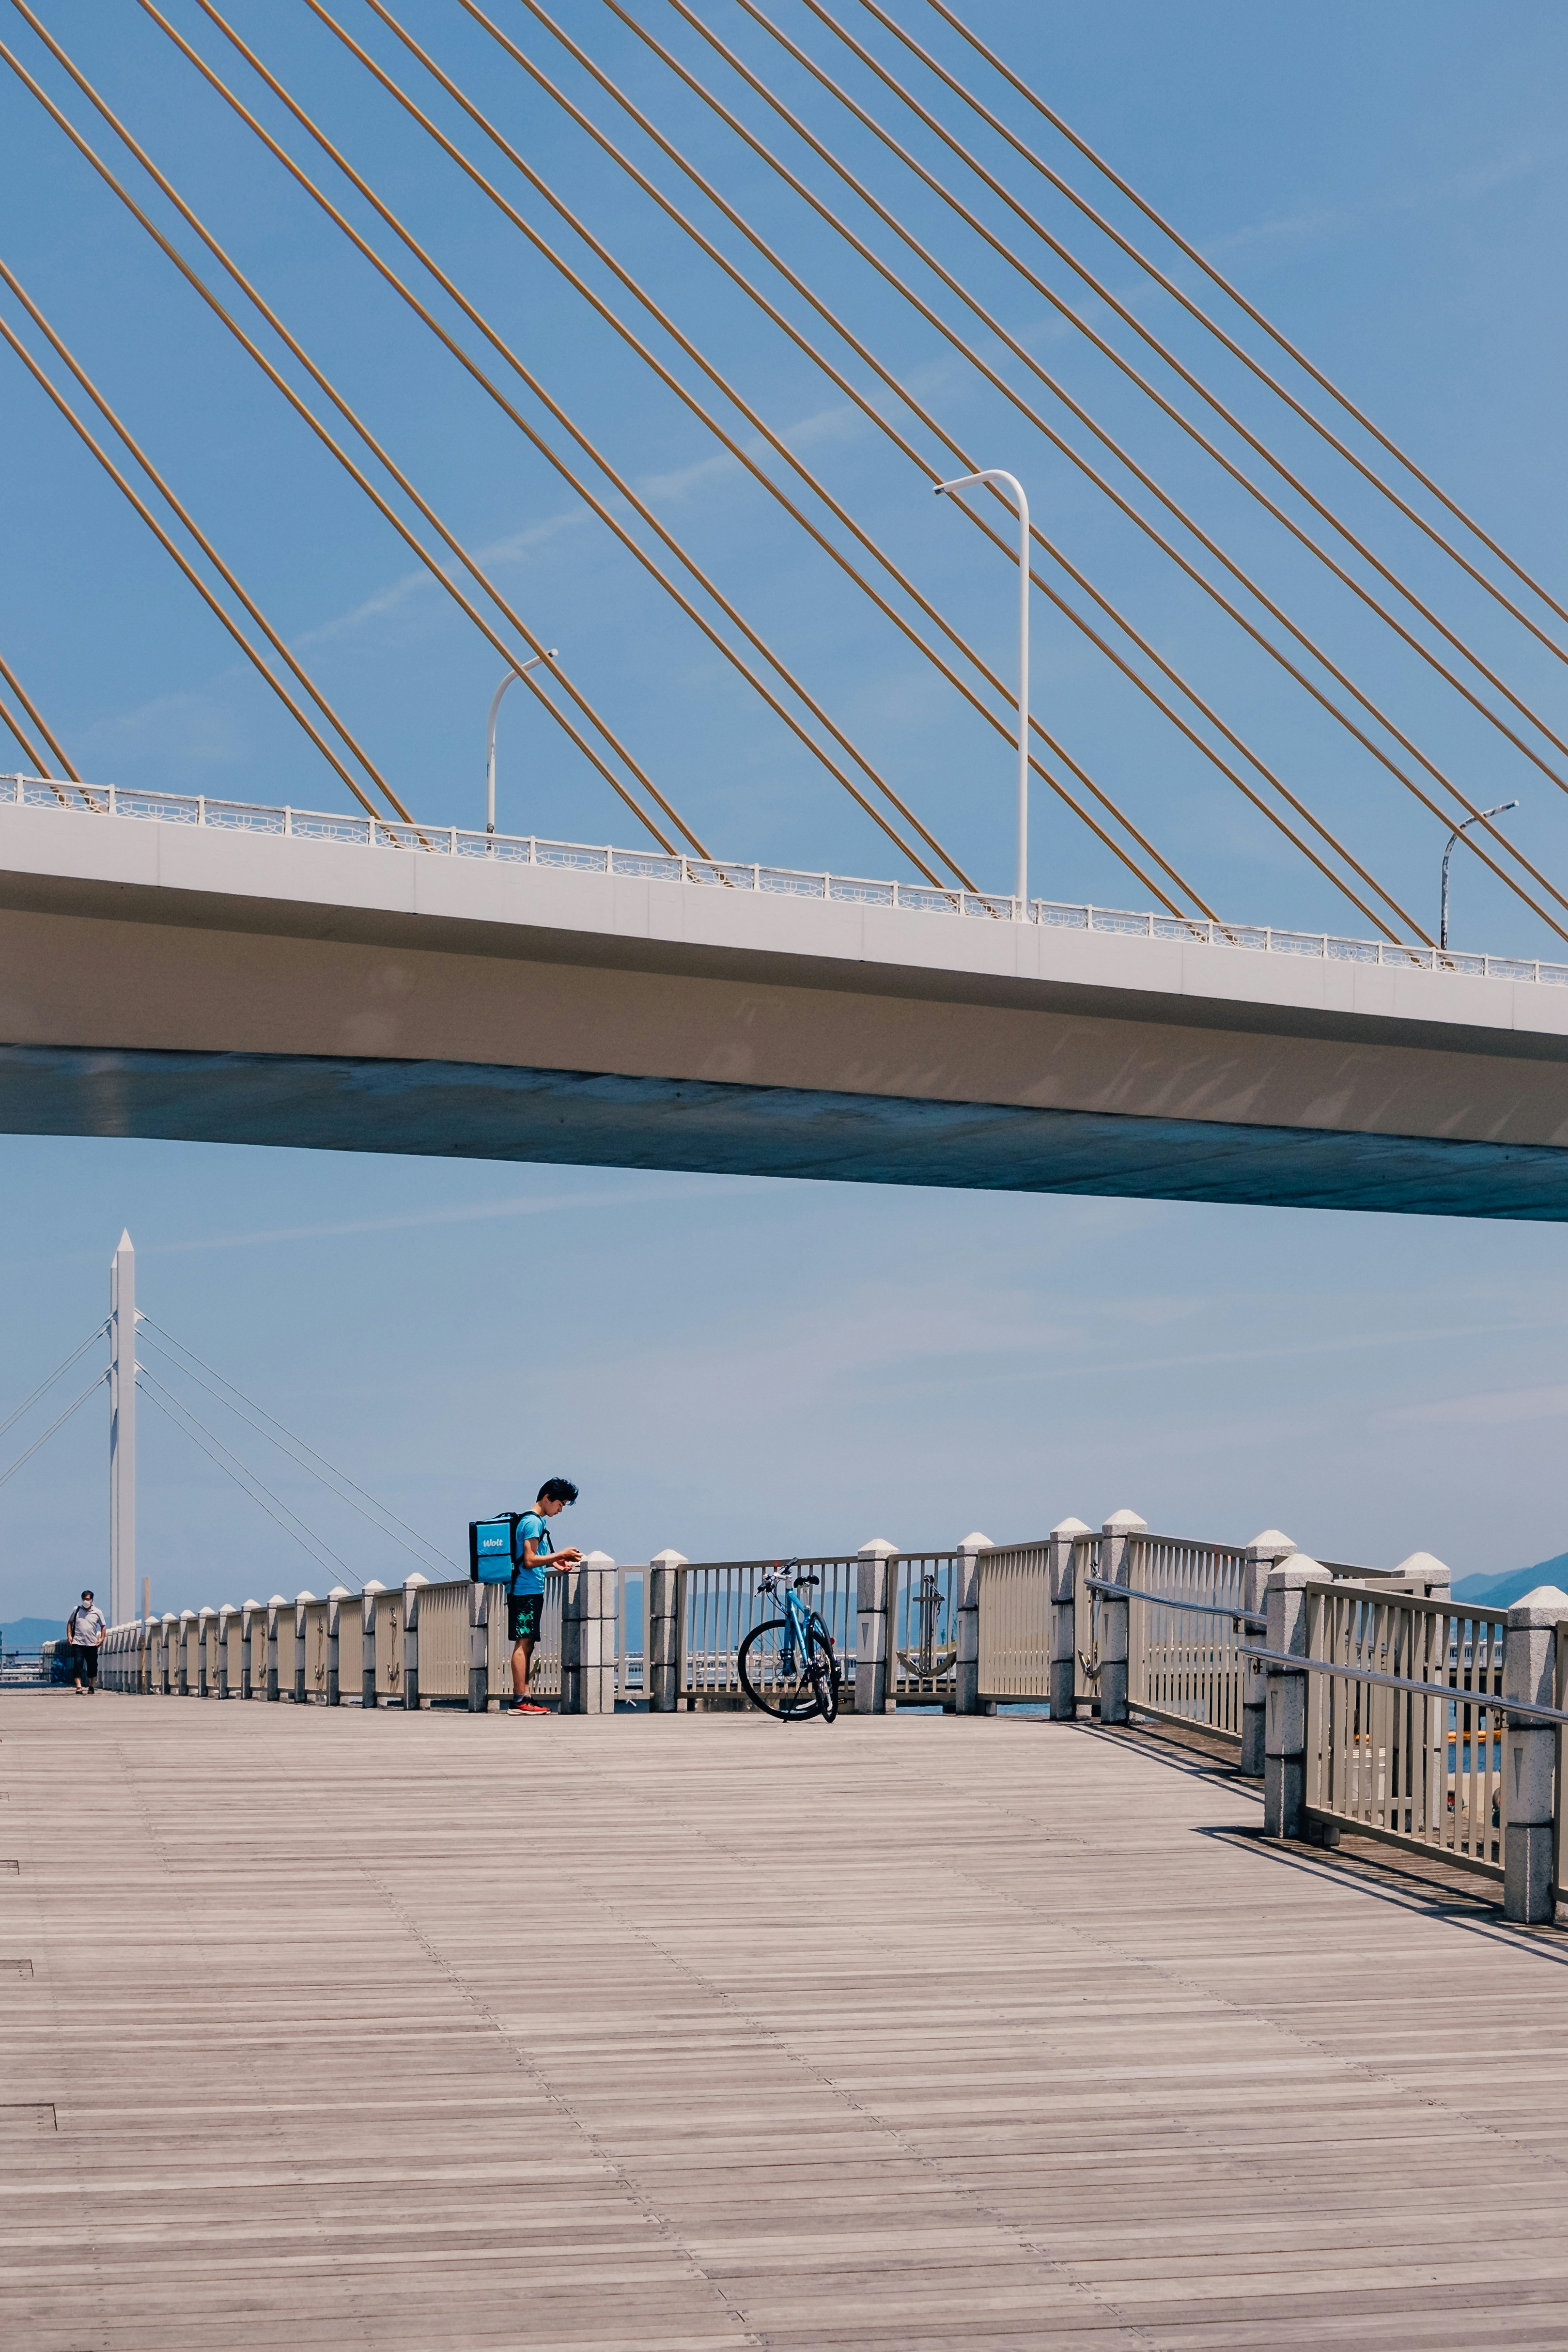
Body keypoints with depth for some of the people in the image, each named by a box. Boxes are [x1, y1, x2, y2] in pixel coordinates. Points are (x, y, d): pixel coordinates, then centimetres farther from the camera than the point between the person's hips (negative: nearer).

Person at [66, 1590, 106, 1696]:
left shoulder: (97, 1612, 3)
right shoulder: (76, 1610, 4)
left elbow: (103, 1626, 12)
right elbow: (70, 1623, 14)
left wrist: (102, 1638, -1)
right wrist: (69, 1635, 1)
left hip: (92, 1644, 1)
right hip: (78, 1643, -1)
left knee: (92, 1666, 6)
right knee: (78, 1665, -11)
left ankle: (91, 1686, 24)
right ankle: (79, 1688, -14)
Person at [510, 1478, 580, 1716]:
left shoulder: (535, 1521, 19)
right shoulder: (533, 1522, -12)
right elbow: (530, 1560, -18)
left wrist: (554, 1562, 14)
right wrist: (560, 1555, -12)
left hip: (531, 1592, 10)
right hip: (527, 1591, -10)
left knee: (526, 1645, 8)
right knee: (523, 1644, -11)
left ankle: (522, 1699, 9)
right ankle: (521, 1700, -13)